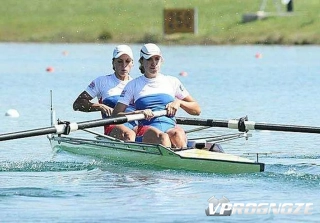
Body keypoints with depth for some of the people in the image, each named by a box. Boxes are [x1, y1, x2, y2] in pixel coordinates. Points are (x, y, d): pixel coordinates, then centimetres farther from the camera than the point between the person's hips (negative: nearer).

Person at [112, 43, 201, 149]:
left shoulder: (172, 82, 21)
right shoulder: (133, 85, 16)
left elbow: (197, 110, 22)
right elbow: (115, 115, 6)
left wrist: (179, 102, 4)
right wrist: (139, 113, -9)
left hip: (171, 128, 2)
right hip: (146, 131, -2)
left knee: (178, 133, -36)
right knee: (162, 136, -38)